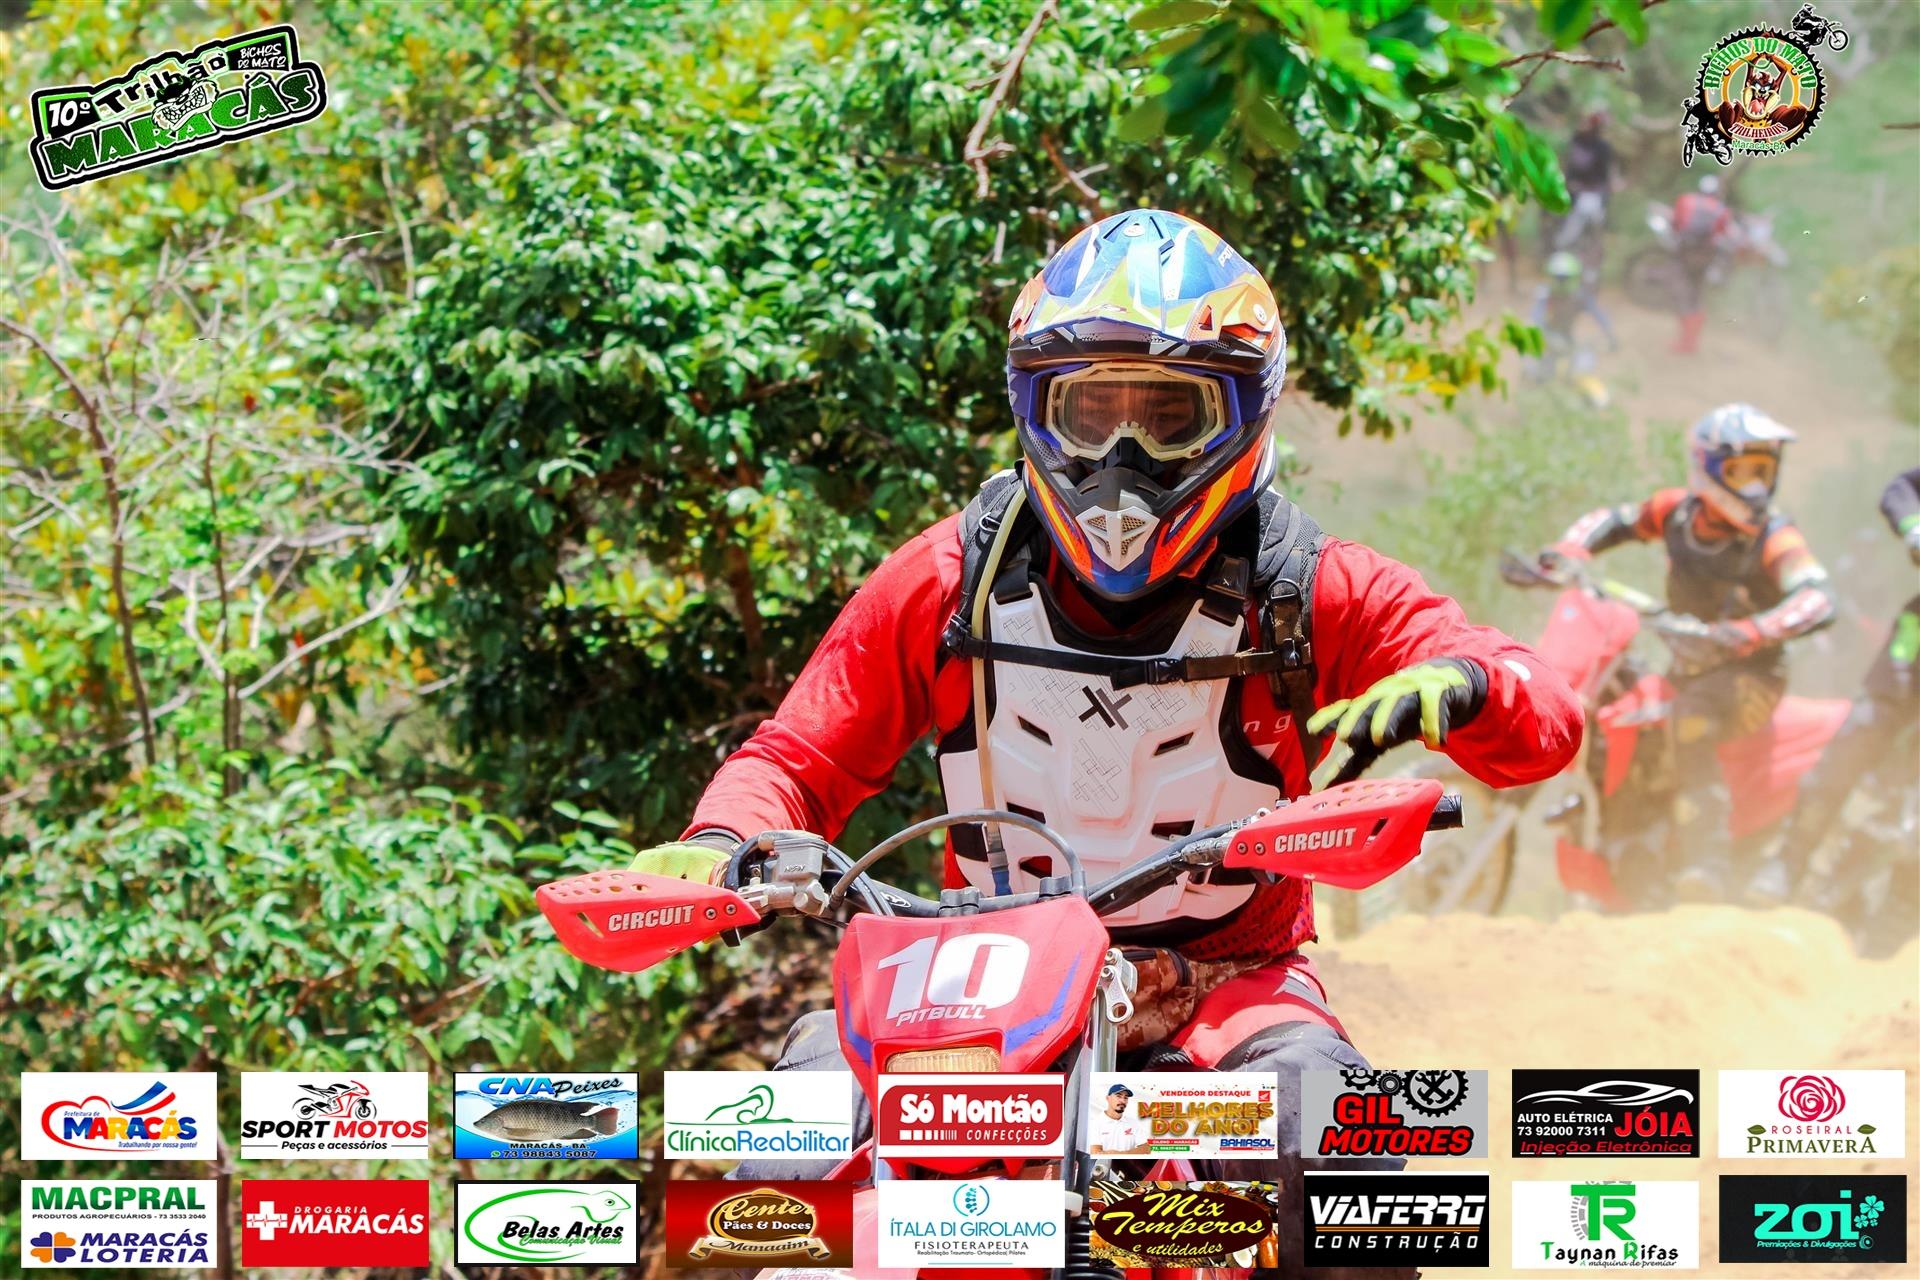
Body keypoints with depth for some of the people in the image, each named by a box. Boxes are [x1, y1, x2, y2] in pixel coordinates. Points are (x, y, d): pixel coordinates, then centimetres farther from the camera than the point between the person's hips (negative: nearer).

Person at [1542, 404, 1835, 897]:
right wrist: (1566, 555, -6)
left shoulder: (1774, 538, -17)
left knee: (1691, 719, -36)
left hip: (1749, 672, -7)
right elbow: (1611, 521, 15)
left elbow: (1817, 600, -33)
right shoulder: (1679, 511, 0)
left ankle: (1704, 863, -44)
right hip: (1690, 668, 7)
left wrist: (1738, 636, -47)